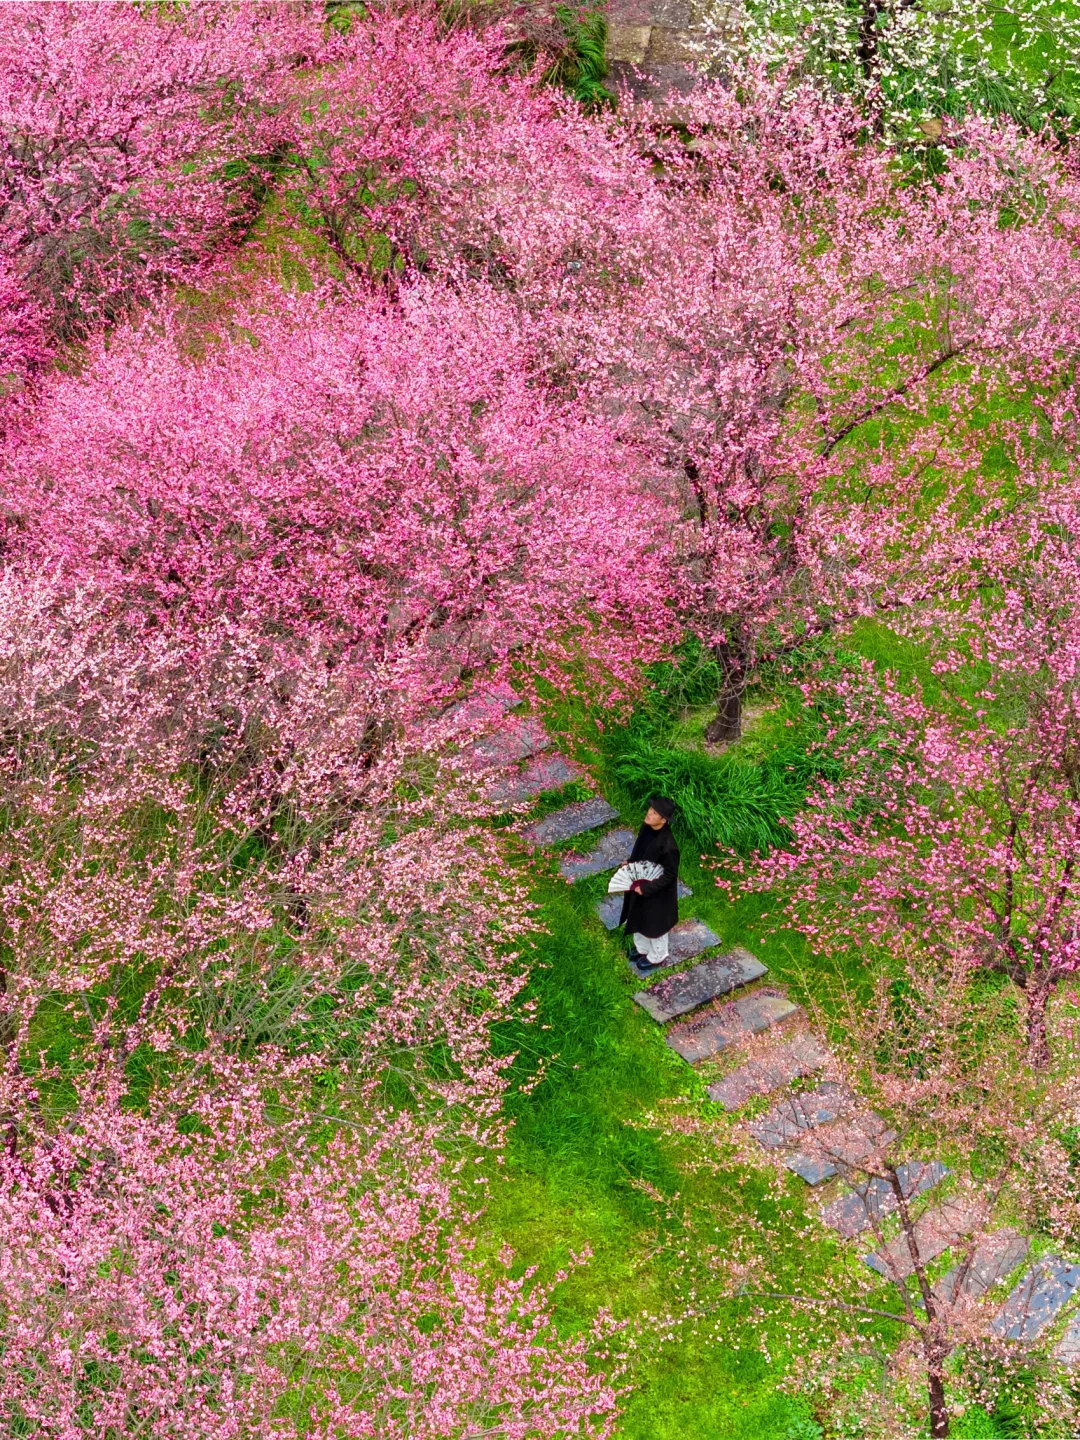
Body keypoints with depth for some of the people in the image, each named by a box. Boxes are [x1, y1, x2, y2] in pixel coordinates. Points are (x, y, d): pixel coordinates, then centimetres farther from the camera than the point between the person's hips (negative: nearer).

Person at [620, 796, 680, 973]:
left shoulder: (667, 845, -36)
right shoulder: (646, 829, -13)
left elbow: (670, 875, -25)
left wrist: (647, 888, -23)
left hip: (657, 893, -7)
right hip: (638, 885, 7)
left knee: (654, 925, 18)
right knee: (638, 919, 29)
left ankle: (657, 957, 45)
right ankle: (642, 948, 55)